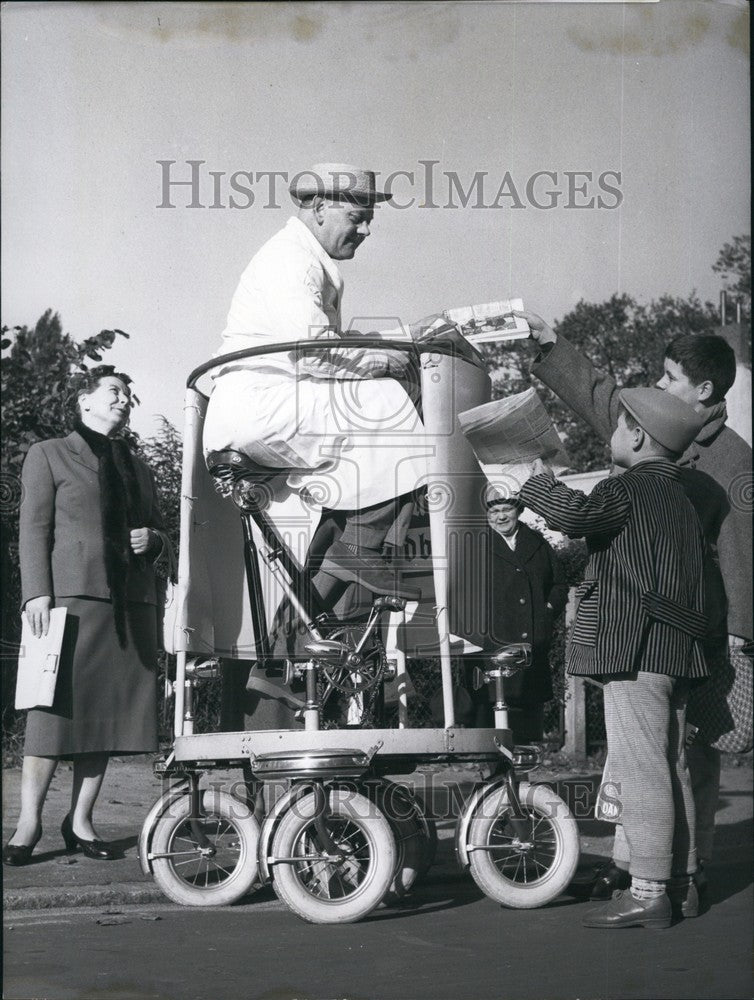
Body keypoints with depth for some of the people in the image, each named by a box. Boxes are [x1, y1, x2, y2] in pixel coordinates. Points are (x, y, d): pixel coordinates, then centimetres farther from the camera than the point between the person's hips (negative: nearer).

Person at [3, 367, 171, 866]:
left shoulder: (138, 467, 23)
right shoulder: (48, 455, 8)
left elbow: (160, 530, 28)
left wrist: (151, 539, 4)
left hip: (131, 601, 5)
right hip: (72, 595, -5)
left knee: (109, 708, 2)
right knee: (57, 708, -10)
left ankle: (81, 820, 8)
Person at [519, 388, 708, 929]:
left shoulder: (628, 490, -9)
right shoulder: (681, 497, 20)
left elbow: (575, 514, -26)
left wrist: (539, 482, -7)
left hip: (636, 646, -9)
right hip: (678, 646, 10)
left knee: (640, 767, -9)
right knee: (671, 765, 13)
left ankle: (648, 893, -10)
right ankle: (680, 881, 19)